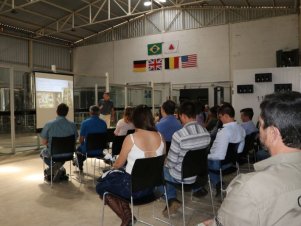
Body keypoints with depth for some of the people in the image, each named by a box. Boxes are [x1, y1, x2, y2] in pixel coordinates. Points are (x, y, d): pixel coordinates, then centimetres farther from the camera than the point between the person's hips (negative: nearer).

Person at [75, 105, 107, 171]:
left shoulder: (85, 122, -14)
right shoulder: (103, 123, -4)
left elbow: (81, 140, -10)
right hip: (100, 151, 4)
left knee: (79, 149, 32)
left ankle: (80, 168, 47)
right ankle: (79, 162, 55)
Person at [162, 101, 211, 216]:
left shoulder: (178, 135, -28)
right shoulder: (206, 132, -9)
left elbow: (171, 163, -19)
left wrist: (166, 163, 4)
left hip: (182, 176, -6)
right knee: (168, 169, 31)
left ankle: (172, 199, 16)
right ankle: (173, 200, 29)